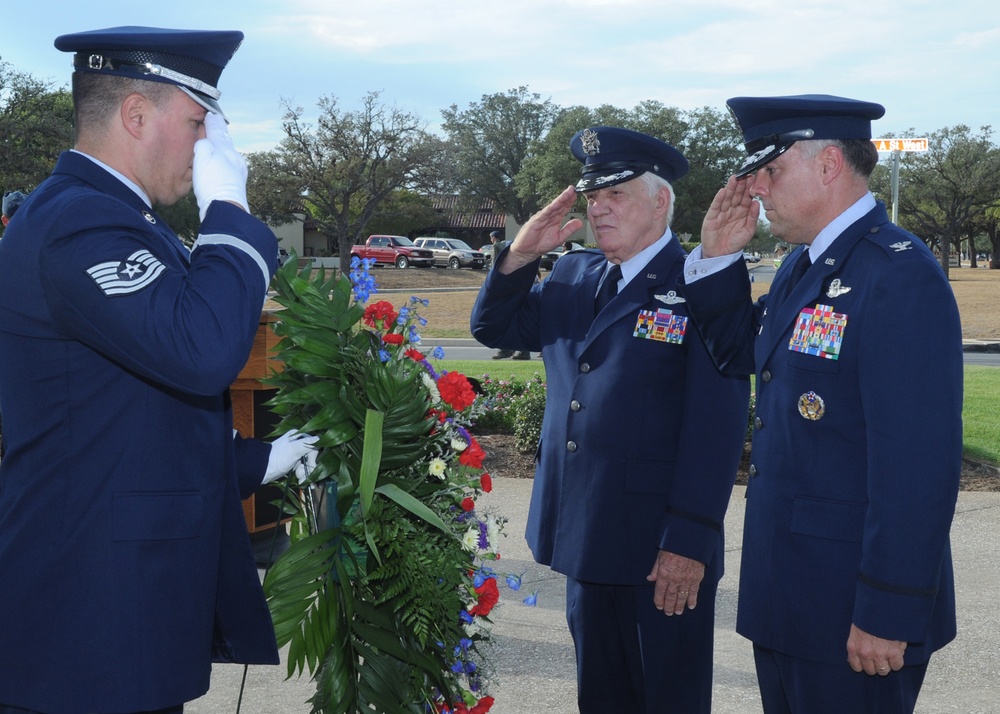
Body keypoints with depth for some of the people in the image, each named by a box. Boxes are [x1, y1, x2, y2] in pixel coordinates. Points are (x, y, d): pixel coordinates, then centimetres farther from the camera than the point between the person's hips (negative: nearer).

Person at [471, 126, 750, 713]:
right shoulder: (573, 276, 10)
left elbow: (717, 425, -16)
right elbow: (494, 329, 15)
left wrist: (688, 542, -20)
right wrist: (521, 256, -2)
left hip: (663, 554, -6)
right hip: (585, 540, 6)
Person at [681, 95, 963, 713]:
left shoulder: (900, 275, -20)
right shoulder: (805, 265, 9)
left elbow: (920, 464, -24)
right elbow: (742, 352, 21)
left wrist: (888, 615, -22)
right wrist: (719, 257, 5)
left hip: (850, 607, -9)